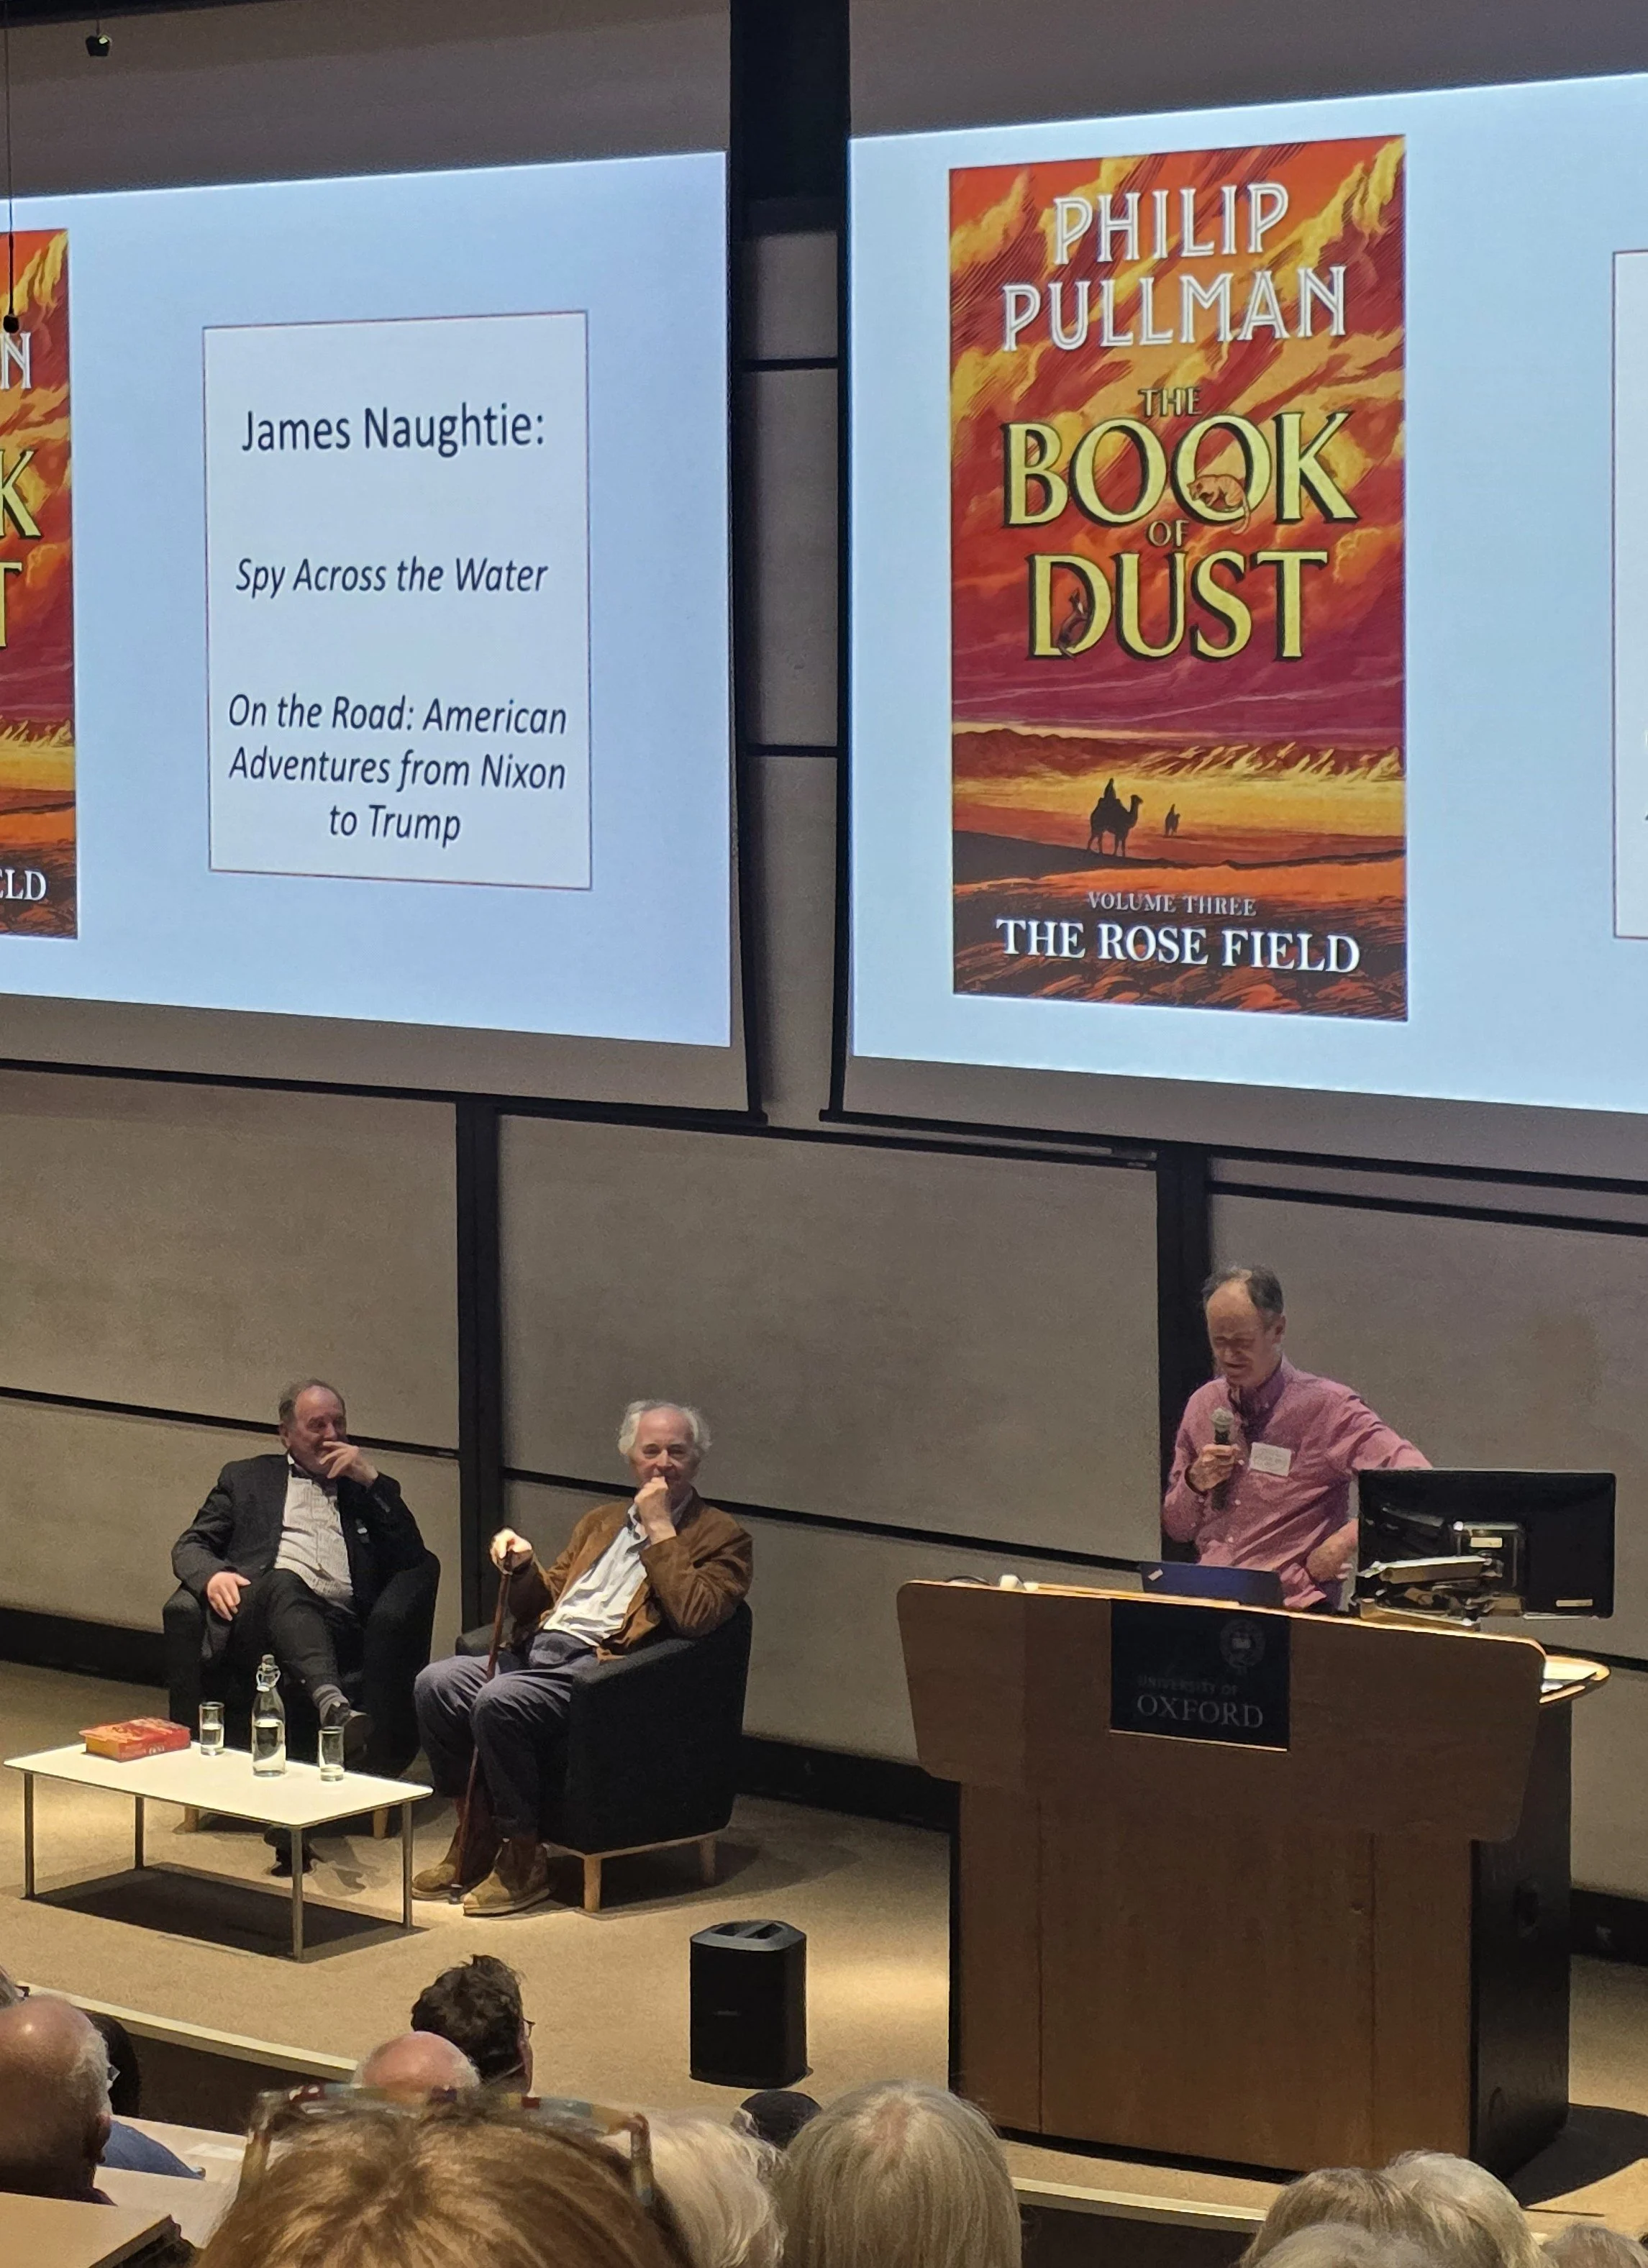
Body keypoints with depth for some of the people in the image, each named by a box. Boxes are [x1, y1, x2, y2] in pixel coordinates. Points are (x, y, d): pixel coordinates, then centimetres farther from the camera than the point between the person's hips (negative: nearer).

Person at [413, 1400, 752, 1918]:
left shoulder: (720, 1538, 5)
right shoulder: (601, 1522, 27)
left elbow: (694, 1617, -13)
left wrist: (660, 1530, -8)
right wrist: (522, 1568, 4)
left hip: (600, 1666, -7)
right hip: (540, 1650, 7)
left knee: (498, 1703, -30)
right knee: (436, 1683, -16)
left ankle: (523, 1860, -18)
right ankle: (473, 1836, -3)